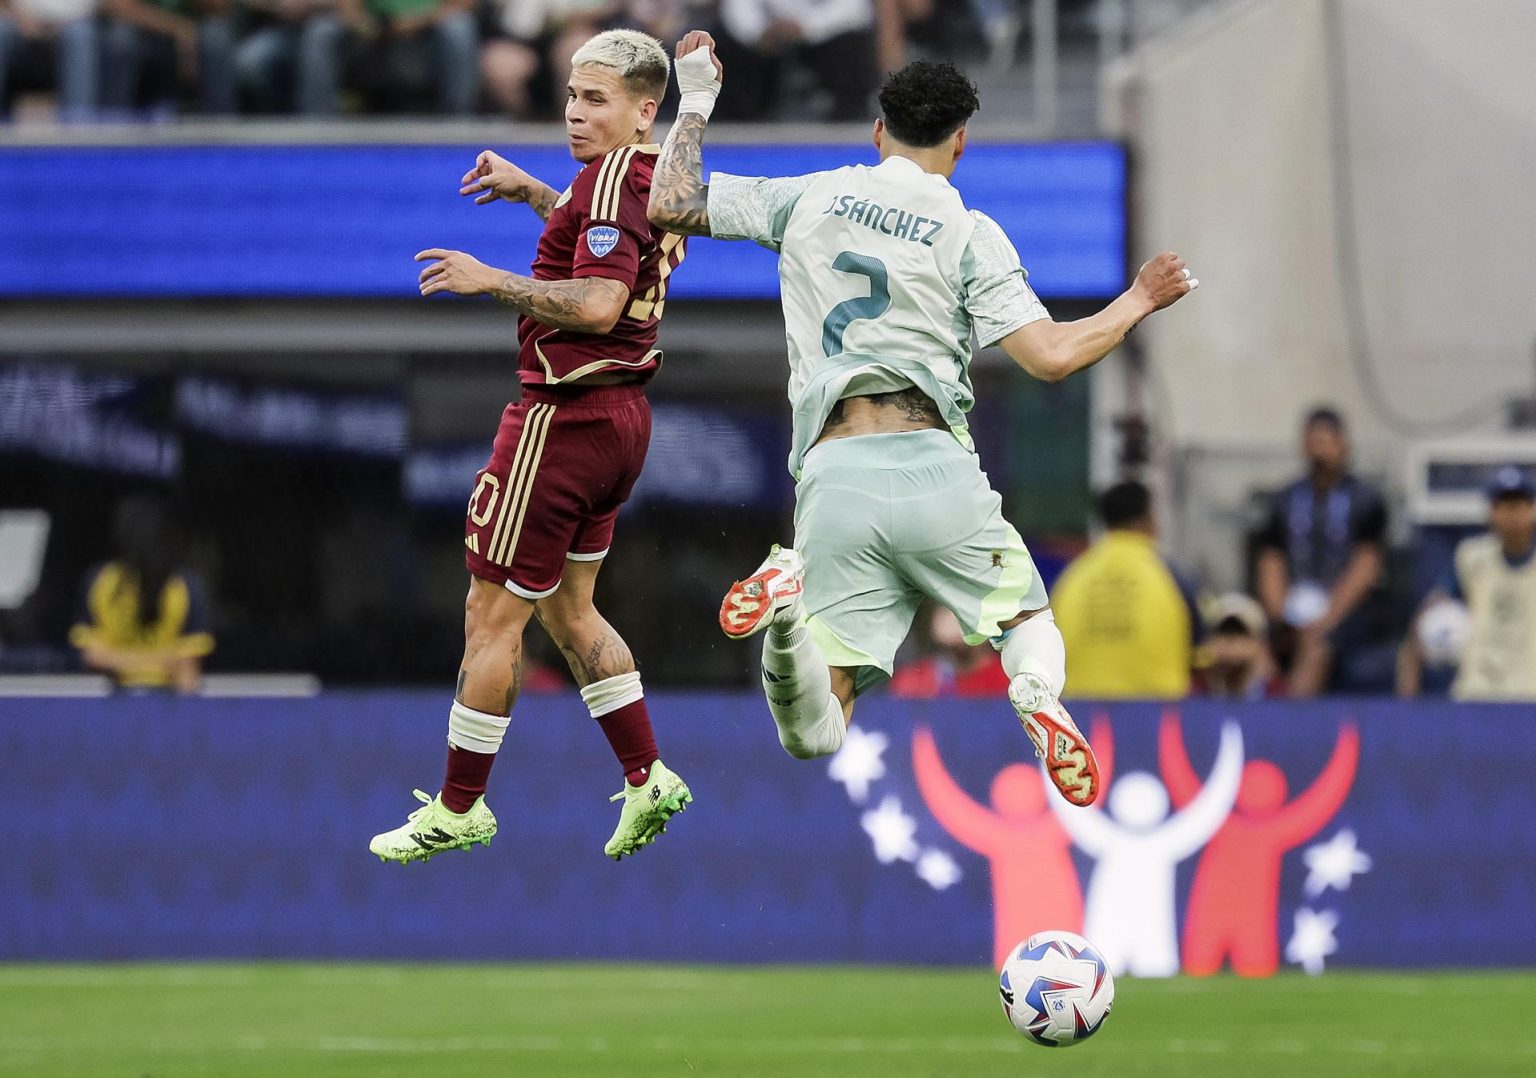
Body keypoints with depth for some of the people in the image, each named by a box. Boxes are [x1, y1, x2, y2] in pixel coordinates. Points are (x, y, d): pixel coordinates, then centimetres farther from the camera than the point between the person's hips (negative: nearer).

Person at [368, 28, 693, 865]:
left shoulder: (614, 176, -18)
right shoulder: (653, 178, 10)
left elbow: (598, 303, -29)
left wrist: (491, 281, -22)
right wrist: (531, 191, 32)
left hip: (565, 414, -10)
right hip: (620, 418, 10)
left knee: (492, 617, 0)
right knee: (567, 610, 20)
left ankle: (458, 810, 8)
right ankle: (648, 781, 18)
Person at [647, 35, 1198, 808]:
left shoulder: (808, 199, 12)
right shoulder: (969, 234, 5)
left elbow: (670, 205, 18)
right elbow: (1051, 356, -2)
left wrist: (696, 102, 32)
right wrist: (1140, 301, 15)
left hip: (832, 477, 1)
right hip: (934, 467, -1)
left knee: (811, 736, 0)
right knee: (1031, 621, 23)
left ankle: (789, 597, -33)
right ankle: (1038, 692, -17)